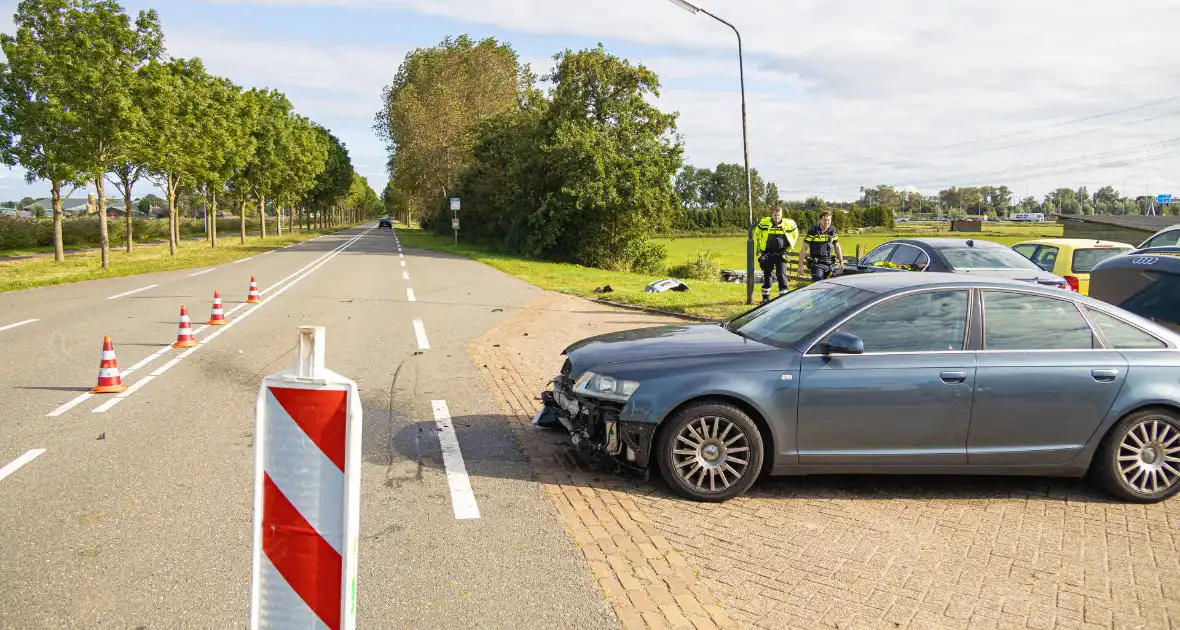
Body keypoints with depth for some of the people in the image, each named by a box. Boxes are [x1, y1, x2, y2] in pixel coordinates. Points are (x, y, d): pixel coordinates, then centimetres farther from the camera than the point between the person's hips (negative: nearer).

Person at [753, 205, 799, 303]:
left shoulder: (788, 224, -7)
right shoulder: (764, 223, -8)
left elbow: (795, 234, 14)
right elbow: (756, 234, 10)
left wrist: (790, 247, 13)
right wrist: (757, 249, 13)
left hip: (781, 254, -1)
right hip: (767, 253, 1)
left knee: (782, 275, -9)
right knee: (766, 276, 8)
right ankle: (765, 297, 20)